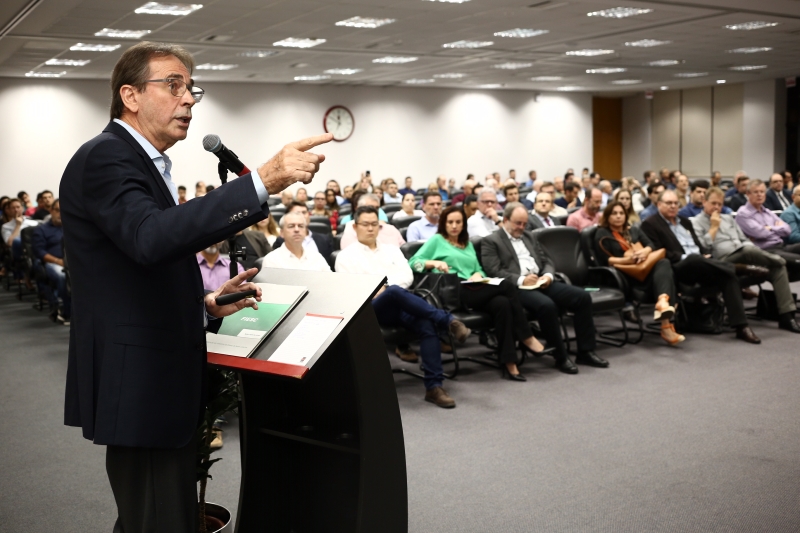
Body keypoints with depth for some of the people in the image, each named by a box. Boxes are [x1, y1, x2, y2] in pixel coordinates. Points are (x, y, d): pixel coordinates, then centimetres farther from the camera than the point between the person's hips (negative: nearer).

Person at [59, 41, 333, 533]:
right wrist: (262, 182, -39)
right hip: (139, 384, -10)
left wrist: (206, 305, 8)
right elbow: (151, 238, -35)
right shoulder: (104, 159, -13)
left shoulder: (145, 164, 18)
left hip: (164, 380, 10)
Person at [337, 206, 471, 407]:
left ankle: (434, 386, -29)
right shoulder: (346, 255, 12)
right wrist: (390, 290, -11)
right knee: (395, 292, -39)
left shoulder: (391, 250, 25)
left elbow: (407, 276, 11)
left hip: (400, 306, 4)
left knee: (428, 325, -29)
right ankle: (448, 321, -36)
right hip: (370, 308, -4)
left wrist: (385, 287, -9)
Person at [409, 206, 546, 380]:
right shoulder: (436, 240, 13)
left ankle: (509, 362, -30)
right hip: (452, 293, -5)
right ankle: (526, 337, -16)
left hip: (475, 291, 6)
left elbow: (479, 269, 23)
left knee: (502, 303, -30)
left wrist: (478, 275, -1)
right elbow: (413, 262, 2)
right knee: (506, 286, -25)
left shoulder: (468, 244, 30)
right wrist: (435, 263, -15)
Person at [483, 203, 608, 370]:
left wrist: (548, 275, -3)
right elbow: (494, 271, -9)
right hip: (516, 288, -7)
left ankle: (585, 351, -7)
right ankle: (561, 357, -21)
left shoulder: (529, 236, 24)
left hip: (541, 282, 7)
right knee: (547, 305, -36)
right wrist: (521, 280, -20)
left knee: (583, 296, -13)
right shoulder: (490, 241, 3)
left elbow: (547, 261, 21)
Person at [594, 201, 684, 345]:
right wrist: (626, 260, -21)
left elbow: (650, 245, 10)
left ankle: (663, 301, -58)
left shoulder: (634, 230, 25)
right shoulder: (602, 234, 8)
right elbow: (605, 260, -5)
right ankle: (666, 324, -47)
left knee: (664, 263, -29)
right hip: (623, 275, -5)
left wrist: (644, 252, -14)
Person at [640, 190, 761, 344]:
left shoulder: (685, 222, 27)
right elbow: (658, 252, -8)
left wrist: (707, 255, 2)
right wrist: (682, 257, -17)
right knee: (694, 258, -41)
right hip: (677, 267, -6)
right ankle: (738, 267, -27)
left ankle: (741, 326, -30)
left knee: (728, 276, -25)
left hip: (701, 265, 6)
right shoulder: (650, 224, 3)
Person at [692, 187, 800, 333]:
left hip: (745, 255, 8)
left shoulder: (728, 218, 29)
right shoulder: (696, 223, 6)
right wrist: (714, 228, -5)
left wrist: (752, 251, 6)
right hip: (725, 259, -8)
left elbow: (744, 240, 27)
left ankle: (786, 315, -18)